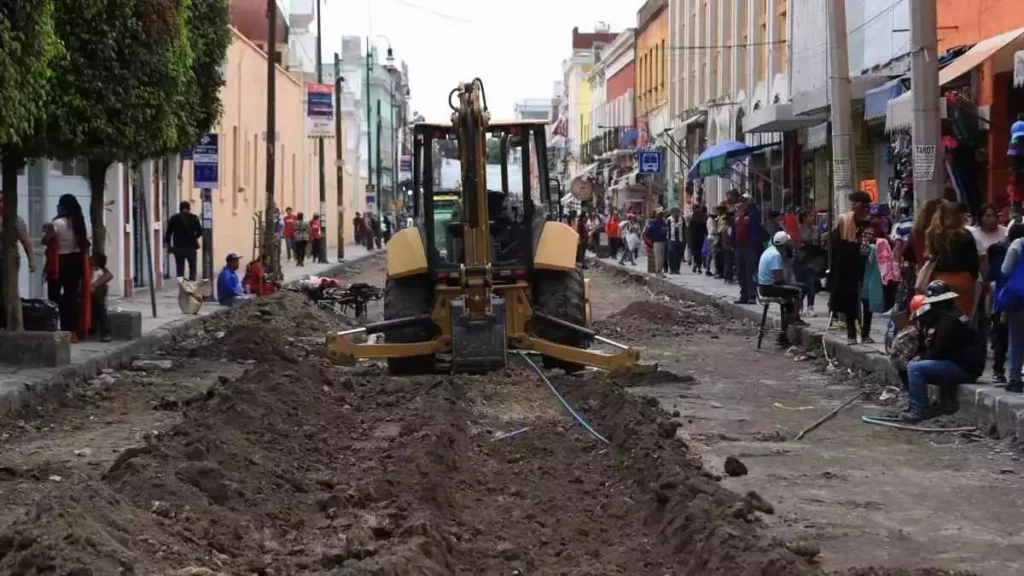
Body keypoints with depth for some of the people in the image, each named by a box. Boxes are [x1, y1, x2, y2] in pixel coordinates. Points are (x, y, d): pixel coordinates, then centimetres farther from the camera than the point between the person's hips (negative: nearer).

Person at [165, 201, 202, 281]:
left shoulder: (174, 218, 0)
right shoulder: (194, 218, -1)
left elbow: (168, 233, -1)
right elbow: (200, 232, -4)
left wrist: (168, 243, 12)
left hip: (178, 247, 1)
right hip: (191, 247, 0)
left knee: (180, 269, 7)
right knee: (192, 267, 11)